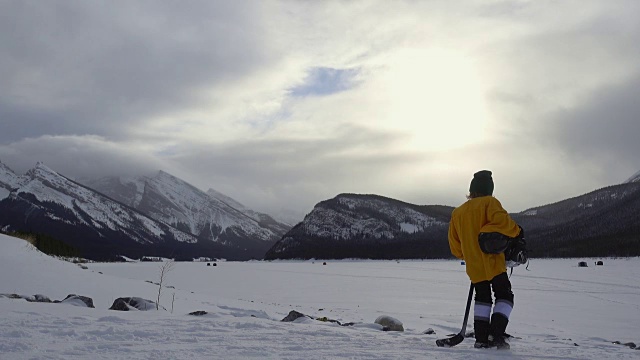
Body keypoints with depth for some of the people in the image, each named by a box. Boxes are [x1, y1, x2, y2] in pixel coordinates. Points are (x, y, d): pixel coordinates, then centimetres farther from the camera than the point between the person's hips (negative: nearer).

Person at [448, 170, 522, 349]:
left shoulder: (457, 212, 12)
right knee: (504, 296, 6)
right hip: (492, 262, -5)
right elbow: (500, 220, -24)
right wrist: (515, 231, -7)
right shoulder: (489, 202, -5)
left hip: (473, 266, 5)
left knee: (482, 299, 17)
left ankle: (481, 338, 10)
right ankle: (496, 334, -9)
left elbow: (454, 243, 13)